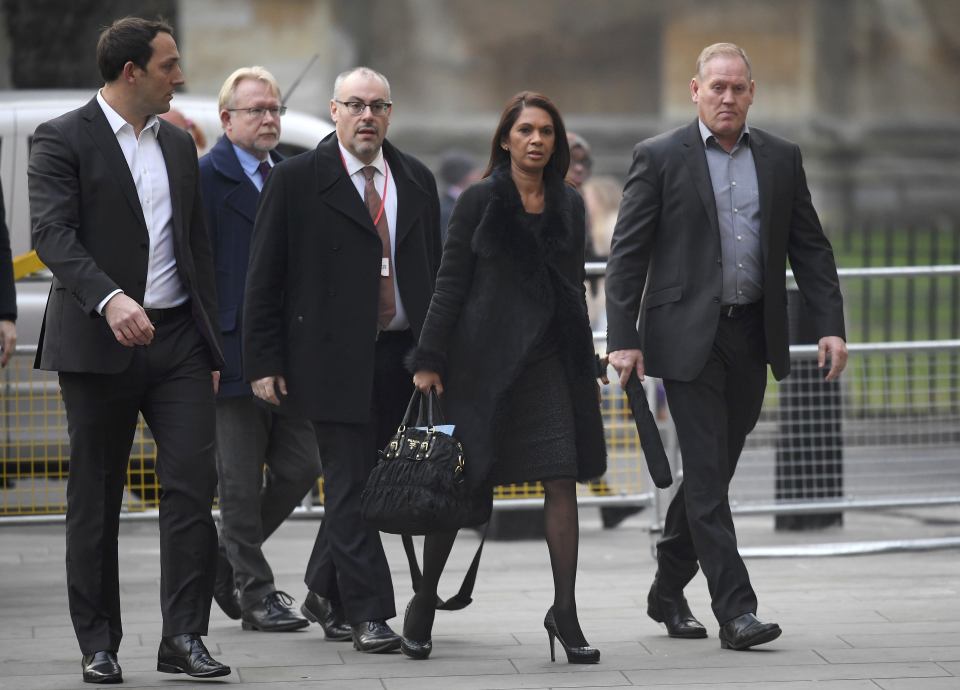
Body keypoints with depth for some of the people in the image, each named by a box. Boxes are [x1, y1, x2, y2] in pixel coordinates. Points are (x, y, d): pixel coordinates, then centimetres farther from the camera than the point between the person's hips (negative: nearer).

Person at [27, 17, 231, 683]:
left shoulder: (179, 145, 15)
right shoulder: (63, 140, -5)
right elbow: (52, 234, -17)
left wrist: (212, 348, 16)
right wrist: (109, 298, -33)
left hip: (178, 339, 5)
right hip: (99, 345, -5)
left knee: (194, 483, -6)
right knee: (95, 498, 3)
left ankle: (184, 637, -3)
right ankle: (99, 645, 11)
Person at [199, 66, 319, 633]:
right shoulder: (205, 177, -6)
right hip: (234, 351, -7)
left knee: (300, 468, 7)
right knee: (241, 482, 0)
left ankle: (230, 559, 25)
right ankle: (255, 591, 10)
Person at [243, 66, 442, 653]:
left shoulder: (416, 181, 12)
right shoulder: (297, 180, -2)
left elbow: (434, 273, 16)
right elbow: (264, 279, -2)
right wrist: (264, 362, -7)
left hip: (400, 357, 4)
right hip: (334, 357, -4)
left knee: (369, 483, 8)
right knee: (350, 484, -5)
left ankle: (325, 592, 26)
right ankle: (368, 613, -3)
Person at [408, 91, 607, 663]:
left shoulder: (569, 205, 10)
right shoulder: (482, 201, -1)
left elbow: (573, 287, 15)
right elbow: (451, 283, -2)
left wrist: (584, 362, 13)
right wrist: (429, 359, -6)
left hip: (550, 358, 3)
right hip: (483, 357, -3)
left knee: (563, 482, -6)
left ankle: (565, 611, -2)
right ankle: (424, 603, 17)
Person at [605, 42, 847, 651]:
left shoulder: (781, 158, 10)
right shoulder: (660, 157, -2)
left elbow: (810, 246, 11)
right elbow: (628, 253, -3)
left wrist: (831, 325, 0)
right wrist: (623, 339, -10)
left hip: (752, 338, 5)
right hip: (689, 337, -4)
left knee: (712, 469, 12)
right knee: (707, 475, -9)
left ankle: (669, 593, 27)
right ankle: (735, 610, -11)